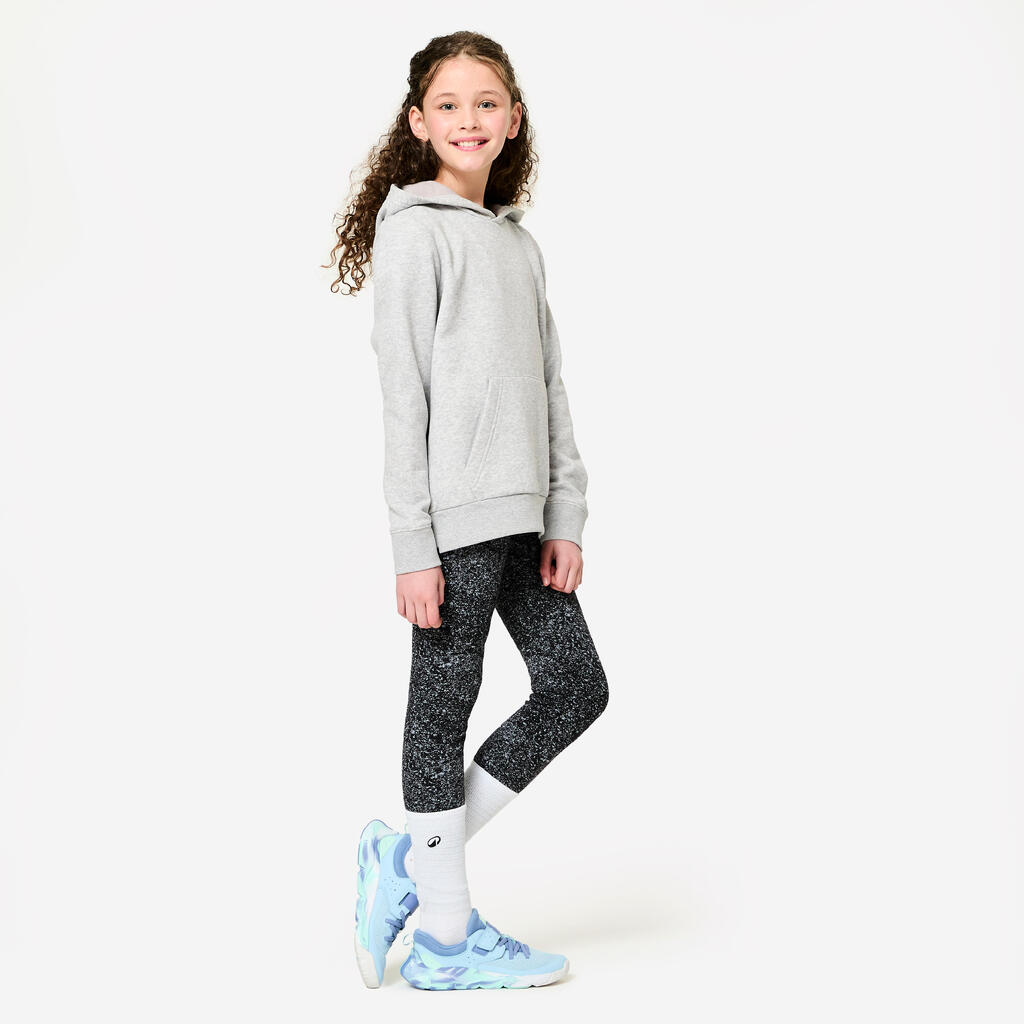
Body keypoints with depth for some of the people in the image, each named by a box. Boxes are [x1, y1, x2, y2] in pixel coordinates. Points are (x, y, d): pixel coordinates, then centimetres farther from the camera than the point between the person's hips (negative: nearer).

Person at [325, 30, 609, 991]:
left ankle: (411, 857, 18)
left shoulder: (520, 243, 18)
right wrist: (413, 546, -14)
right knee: (445, 706, 1)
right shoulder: (414, 230, -5)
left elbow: (550, 387, 16)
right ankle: (446, 939, 14)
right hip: (452, 516, -8)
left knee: (576, 684, 8)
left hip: (521, 514, 8)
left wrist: (566, 517, 8)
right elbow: (402, 396, -11)